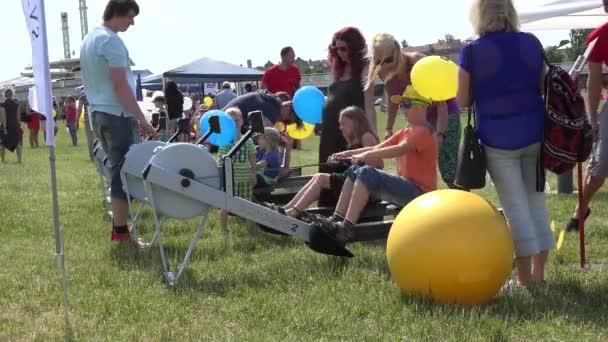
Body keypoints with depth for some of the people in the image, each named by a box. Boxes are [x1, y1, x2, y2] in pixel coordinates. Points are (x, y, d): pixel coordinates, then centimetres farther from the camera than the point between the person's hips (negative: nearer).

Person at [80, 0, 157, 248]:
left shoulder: (88, 39, 15)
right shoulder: (110, 40, -15)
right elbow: (120, 86, -19)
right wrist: (143, 120, -17)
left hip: (99, 113, 10)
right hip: (118, 115, -10)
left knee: (117, 171, 15)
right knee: (123, 173, -6)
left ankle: (118, 226, 18)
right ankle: (120, 232, -4)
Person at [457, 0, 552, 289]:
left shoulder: (472, 51, -8)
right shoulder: (530, 43, 3)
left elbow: (463, 100, -3)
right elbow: (544, 87, 11)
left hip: (498, 137, -3)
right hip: (534, 132, 4)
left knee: (515, 204, 1)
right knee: (536, 199, 12)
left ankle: (526, 278, 5)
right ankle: (538, 272, 17)